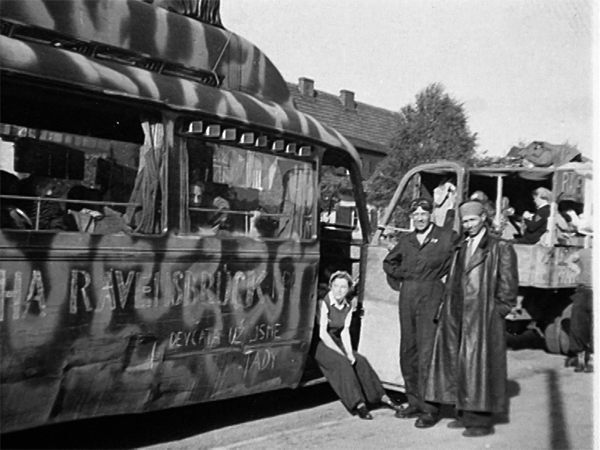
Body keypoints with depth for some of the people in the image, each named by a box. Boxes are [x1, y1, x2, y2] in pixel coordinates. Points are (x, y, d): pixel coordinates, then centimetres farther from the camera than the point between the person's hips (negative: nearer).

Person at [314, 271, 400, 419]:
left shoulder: (348, 305, 4)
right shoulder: (324, 303, -16)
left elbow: (345, 332, 0)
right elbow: (322, 333, -20)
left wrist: (349, 352, -16)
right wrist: (342, 354, -23)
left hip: (335, 342, 6)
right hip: (320, 345, -6)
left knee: (360, 360, -14)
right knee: (342, 363, -29)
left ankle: (381, 396, -8)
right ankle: (358, 404, -30)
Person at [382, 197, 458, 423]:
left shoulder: (447, 236, 1)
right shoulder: (406, 240, 16)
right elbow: (388, 263, 29)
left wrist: (442, 276, -5)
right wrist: (401, 276, 13)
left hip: (431, 296, -5)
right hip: (407, 296, 5)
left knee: (427, 350, -10)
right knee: (408, 350, 7)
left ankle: (428, 405, -4)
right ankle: (414, 402, 17)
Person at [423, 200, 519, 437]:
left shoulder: (500, 248, -2)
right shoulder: (460, 248, 17)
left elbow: (508, 284, -4)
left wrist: (498, 309, -7)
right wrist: (445, 308, 9)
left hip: (483, 316, -6)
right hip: (457, 315, 6)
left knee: (479, 363, -4)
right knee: (457, 362, 8)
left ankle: (482, 420, 4)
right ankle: (466, 414, 18)